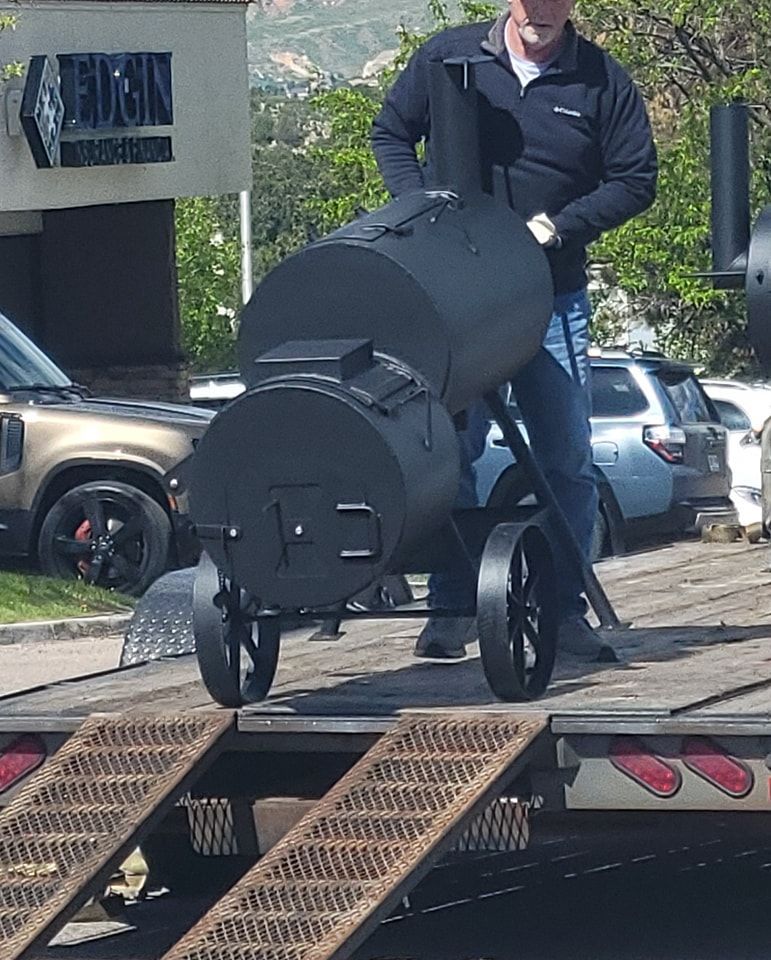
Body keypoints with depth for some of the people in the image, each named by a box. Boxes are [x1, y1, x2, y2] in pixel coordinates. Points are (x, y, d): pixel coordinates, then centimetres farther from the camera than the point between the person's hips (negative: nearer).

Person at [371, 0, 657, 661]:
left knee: (566, 457, 1)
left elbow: (636, 180, 3)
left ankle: (565, 609, 9)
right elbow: (391, 135, 14)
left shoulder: (602, 82, 1)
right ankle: (452, 606, 2)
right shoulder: (449, 56, 3)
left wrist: (557, 225, -10)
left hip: (554, 298, 1)